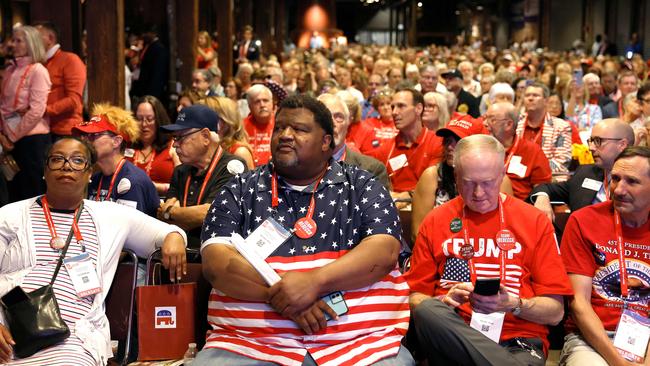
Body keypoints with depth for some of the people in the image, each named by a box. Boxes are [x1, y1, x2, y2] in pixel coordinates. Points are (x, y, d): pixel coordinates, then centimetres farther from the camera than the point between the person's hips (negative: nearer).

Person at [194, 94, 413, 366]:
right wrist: (279, 292, -16)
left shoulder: (362, 187, 10)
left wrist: (314, 282, -18)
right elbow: (216, 263, -1)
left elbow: (384, 252, -4)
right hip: (249, 343, 0)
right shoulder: (240, 191, 11)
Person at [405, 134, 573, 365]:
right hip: (449, 337, 4)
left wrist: (513, 305, -12)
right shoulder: (435, 222, 12)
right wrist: (444, 301, -11)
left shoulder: (534, 221, 8)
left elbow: (555, 312, 7)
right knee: (427, 312, -33)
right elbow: (415, 298, 10)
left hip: (518, 343, -4)